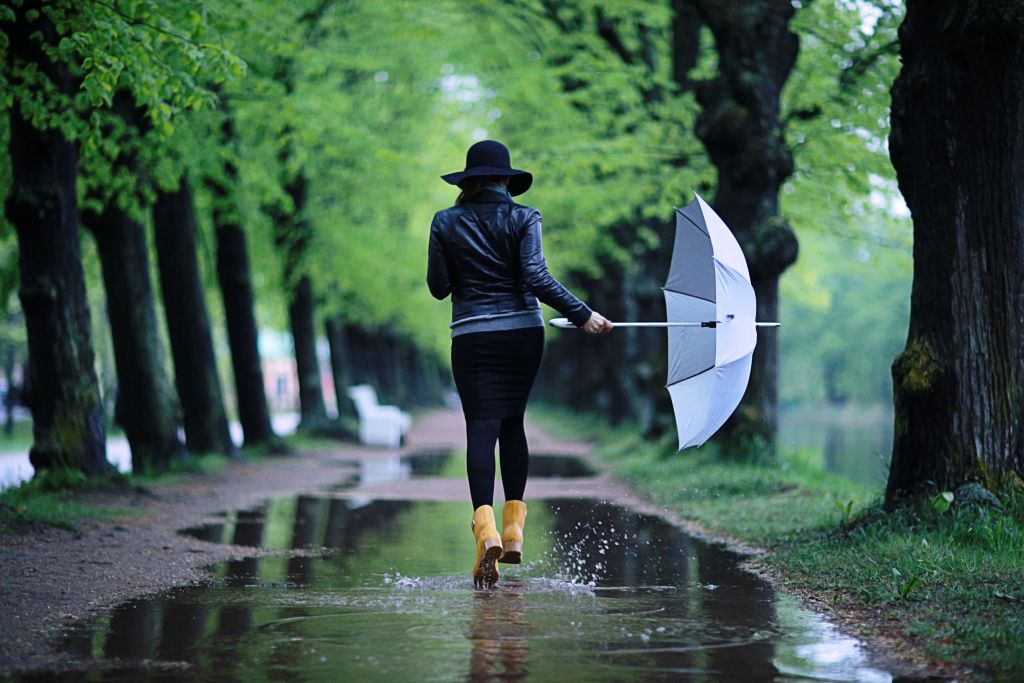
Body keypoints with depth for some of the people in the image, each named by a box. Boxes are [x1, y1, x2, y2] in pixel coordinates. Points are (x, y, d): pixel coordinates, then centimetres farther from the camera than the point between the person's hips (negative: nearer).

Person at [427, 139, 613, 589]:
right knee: (512, 423, 15)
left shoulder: (446, 223, 2)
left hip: (471, 337, -1)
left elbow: (438, 287, 3)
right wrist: (582, 316, -9)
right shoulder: (524, 218, -1)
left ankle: (486, 527, -27)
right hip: (523, 333, 1)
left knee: (481, 426, -6)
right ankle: (514, 528, 12)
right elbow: (536, 278, -13)